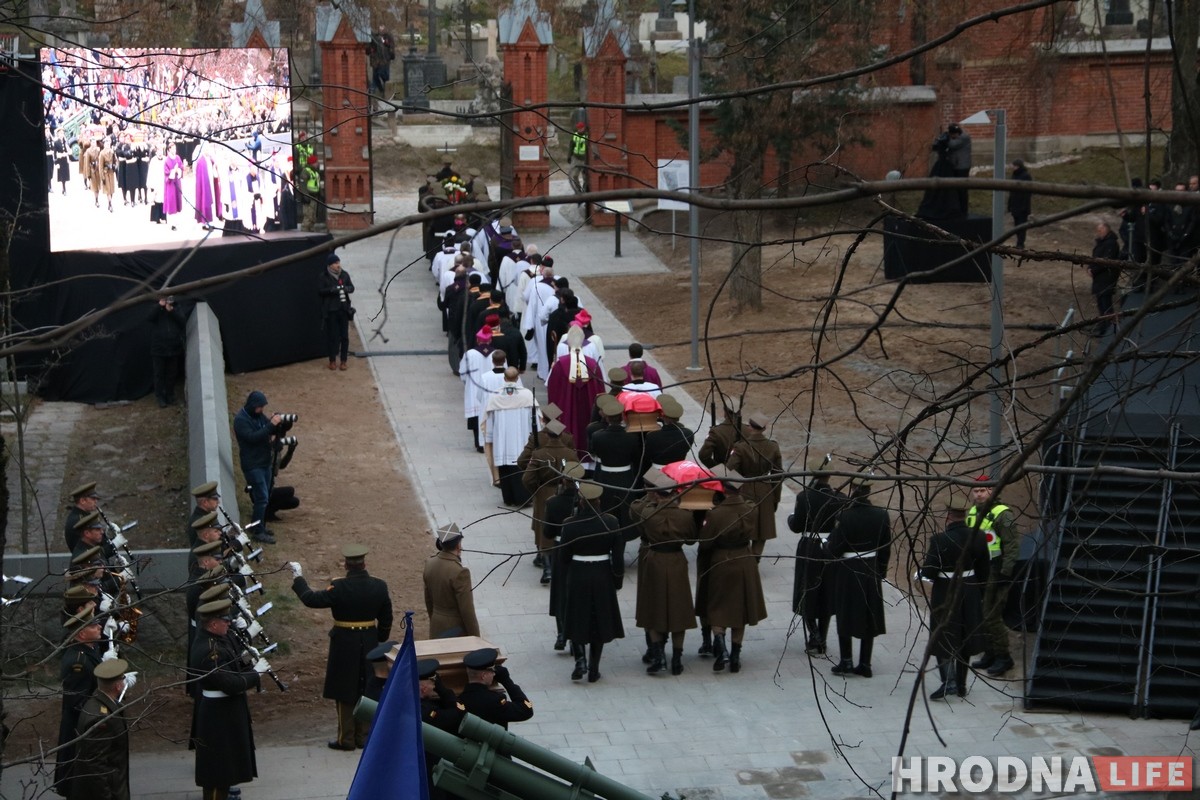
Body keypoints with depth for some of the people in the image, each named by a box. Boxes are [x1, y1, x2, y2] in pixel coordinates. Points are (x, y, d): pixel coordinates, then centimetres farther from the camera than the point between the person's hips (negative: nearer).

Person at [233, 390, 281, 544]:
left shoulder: (259, 415, 8)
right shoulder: (240, 420, -16)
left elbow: (270, 432, 11)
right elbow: (252, 437, -27)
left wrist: (277, 423, -11)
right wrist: (271, 425, -30)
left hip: (265, 462, 8)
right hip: (252, 465, -8)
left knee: (265, 497, 13)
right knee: (262, 497, -11)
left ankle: (260, 527, 25)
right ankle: (257, 532, -5)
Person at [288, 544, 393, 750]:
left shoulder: (339, 587, -18)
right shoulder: (379, 587, -4)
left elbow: (311, 599, -16)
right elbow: (386, 619, 4)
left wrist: (298, 578, -4)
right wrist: (380, 641, 18)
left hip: (344, 645, -4)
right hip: (369, 644, 4)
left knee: (344, 693, 7)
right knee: (366, 691, 15)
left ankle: (346, 739, 13)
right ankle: (364, 736, 21)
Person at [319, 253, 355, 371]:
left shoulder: (344, 275, 7)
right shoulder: (324, 277, -3)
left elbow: (352, 288, 9)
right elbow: (320, 290, -7)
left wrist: (345, 288, -13)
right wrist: (332, 290, -21)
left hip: (344, 309, 3)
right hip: (330, 310, -3)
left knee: (344, 335, 2)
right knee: (332, 335, -1)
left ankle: (343, 361, 10)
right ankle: (332, 360, 11)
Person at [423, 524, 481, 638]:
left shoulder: (430, 565, -1)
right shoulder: (460, 573, -23)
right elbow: (467, 611, -19)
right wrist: (475, 639, -9)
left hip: (436, 630, 7)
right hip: (457, 631, -7)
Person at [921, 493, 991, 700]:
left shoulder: (940, 540, -20)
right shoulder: (978, 537, -6)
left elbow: (928, 572, -19)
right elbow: (984, 570, 3)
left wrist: (923, 566, 4)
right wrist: (979, 593, 15)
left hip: (945, 594, -5)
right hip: (970, 594, 5)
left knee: (943, 639, 6)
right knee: (964, 638, 15)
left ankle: (949, 682, -6)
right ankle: (961, 684, 23)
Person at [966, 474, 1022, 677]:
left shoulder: (1002, 514, -13)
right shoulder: (971, 514, 13)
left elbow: (1013, 545, -16)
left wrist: (1005, 573, -19)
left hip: (995, 573, -8)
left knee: (991, 616, -10)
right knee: (980, 616, 11)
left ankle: (1003, 657, 1)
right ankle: (990, 654, 23)